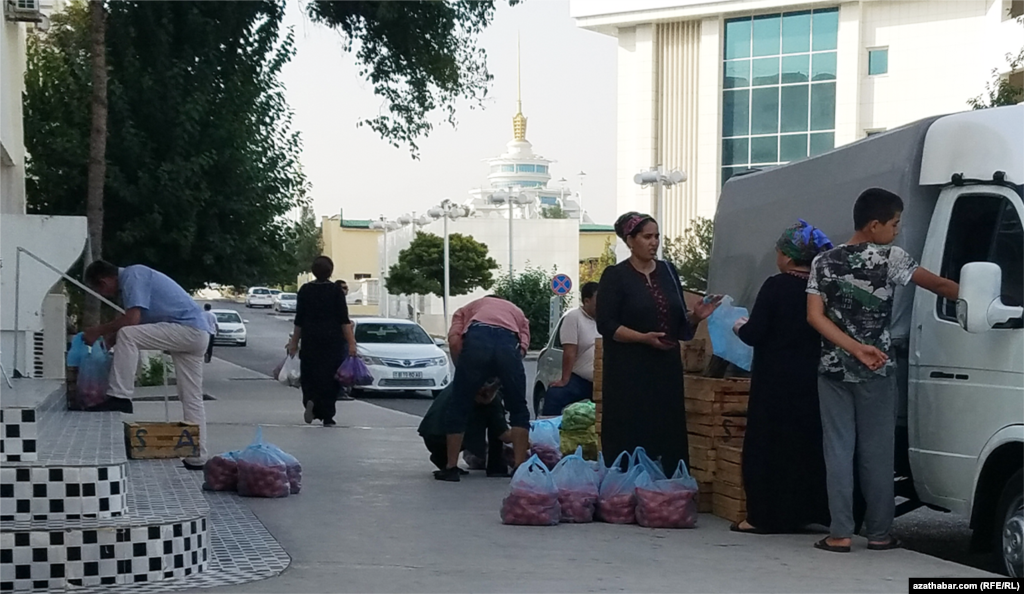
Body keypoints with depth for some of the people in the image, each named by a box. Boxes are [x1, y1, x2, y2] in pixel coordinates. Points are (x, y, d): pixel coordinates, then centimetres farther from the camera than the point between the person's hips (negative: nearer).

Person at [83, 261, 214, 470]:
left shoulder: (132, 277, -11)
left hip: (188, 330, -10)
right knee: (191, 397, 9)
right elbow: (134, 322, 25)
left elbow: (131, 319, -21)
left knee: (126, 335, -21)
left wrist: (98, 332, -10)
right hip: (196, 335, 10)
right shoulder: (132, 278, 20)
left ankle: (120, 396, -18)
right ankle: (197, 457, 10)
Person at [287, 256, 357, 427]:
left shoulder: (305, 290, 1)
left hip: (310, 340, 1)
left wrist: (294, 342, 13)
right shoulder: (336, 291, -5)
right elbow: (344, 320, -9)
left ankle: (310, 401, -17)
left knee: (310, 376, 11)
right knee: (329, 378, 4)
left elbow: (299, 320, 4)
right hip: (333, 341, -1)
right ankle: (328, 417, 3)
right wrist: (351, 343, -7)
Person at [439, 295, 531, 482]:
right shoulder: (516, 312, 42)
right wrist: (500, 380, 28)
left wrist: (462, 372, 25)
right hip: (509, 343, 1)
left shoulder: (467, 309, 38)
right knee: (519, 410, 17)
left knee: (458, 408, 12)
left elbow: (454, 340, 16)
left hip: (476, 340, -1)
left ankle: (451, 468, 17)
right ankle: (520, 467, 12)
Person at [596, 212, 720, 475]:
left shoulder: (668, 271, 11)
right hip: (629, 372, -5)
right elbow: (605, 324, -11)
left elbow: (678, 320, 14)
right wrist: (643, 338, -22)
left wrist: (696, 316, -7)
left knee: (667, 434, 3)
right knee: (630, 437, -6)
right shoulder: (615, 276, -5)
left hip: (666, 368, 5)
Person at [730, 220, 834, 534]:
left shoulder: (776, 287, -13)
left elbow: (754, 334, -15)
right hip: (812, 379, 6)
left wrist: (740, 327, 7)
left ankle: (764, 515, 3)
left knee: (768, 444, 2)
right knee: (807, 444, 13)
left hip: (777, 382, -6)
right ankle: (803, 511, 16)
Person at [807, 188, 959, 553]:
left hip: (833, 369, 3)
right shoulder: (889, 259, -6)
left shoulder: (824, 263, 5)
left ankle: (840, 534, 1)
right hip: (877, 372, -3)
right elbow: (940, 285, -3)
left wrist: (854, 348, -8)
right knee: (877, 452, 5)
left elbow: (815, 316, -3)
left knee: (838, 450, 4)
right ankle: (879, 533, 10)